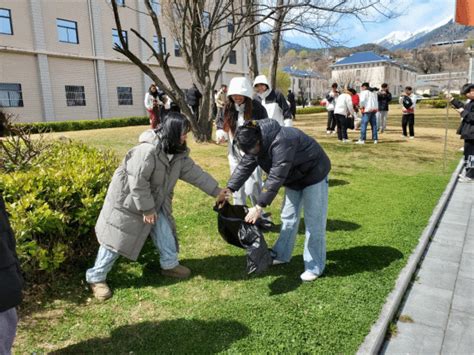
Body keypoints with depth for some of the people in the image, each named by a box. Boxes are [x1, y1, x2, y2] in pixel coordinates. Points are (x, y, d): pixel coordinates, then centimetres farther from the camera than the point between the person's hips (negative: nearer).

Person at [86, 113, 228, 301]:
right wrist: (147, 209, -22)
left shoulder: (178, 153, -5)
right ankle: (96, 278, 18)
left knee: (164, 231, 9)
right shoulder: (147, 151, -33)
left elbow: (195, 173, 2)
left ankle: (170, 265, 29)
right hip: (128, 200, -8)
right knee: (117, 239, 1)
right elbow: (138, 182, -31)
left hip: (153, 201, 8)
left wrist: (216, 191, 2)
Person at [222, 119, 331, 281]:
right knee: (288, 217, 14)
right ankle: (281, 255, 27)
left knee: (313, 222, -4)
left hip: (313, 174, -8)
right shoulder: (256, 141, -10)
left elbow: (276, 177, -40)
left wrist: (259, 206, -39)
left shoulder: (281, 142, -38)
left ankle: (315, 267, 8)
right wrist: (229, 189, -16)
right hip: (294, 177, 8)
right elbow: (245, 166, -7)